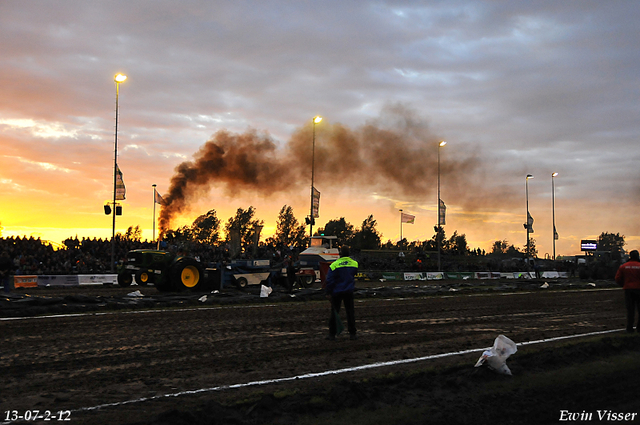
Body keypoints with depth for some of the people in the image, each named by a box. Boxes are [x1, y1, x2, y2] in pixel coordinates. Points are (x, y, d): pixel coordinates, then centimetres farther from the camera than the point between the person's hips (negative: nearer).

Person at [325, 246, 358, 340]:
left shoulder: (334, 265, -12)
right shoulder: (354, 264, 0)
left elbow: (330, 280, -11)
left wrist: (328, 293, -6)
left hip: (337, 292, -2)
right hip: (349, 292, 3)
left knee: (334, 312, 5)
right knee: (350, 312, 9)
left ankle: (332, 334, 8)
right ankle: (352, 334, 10)